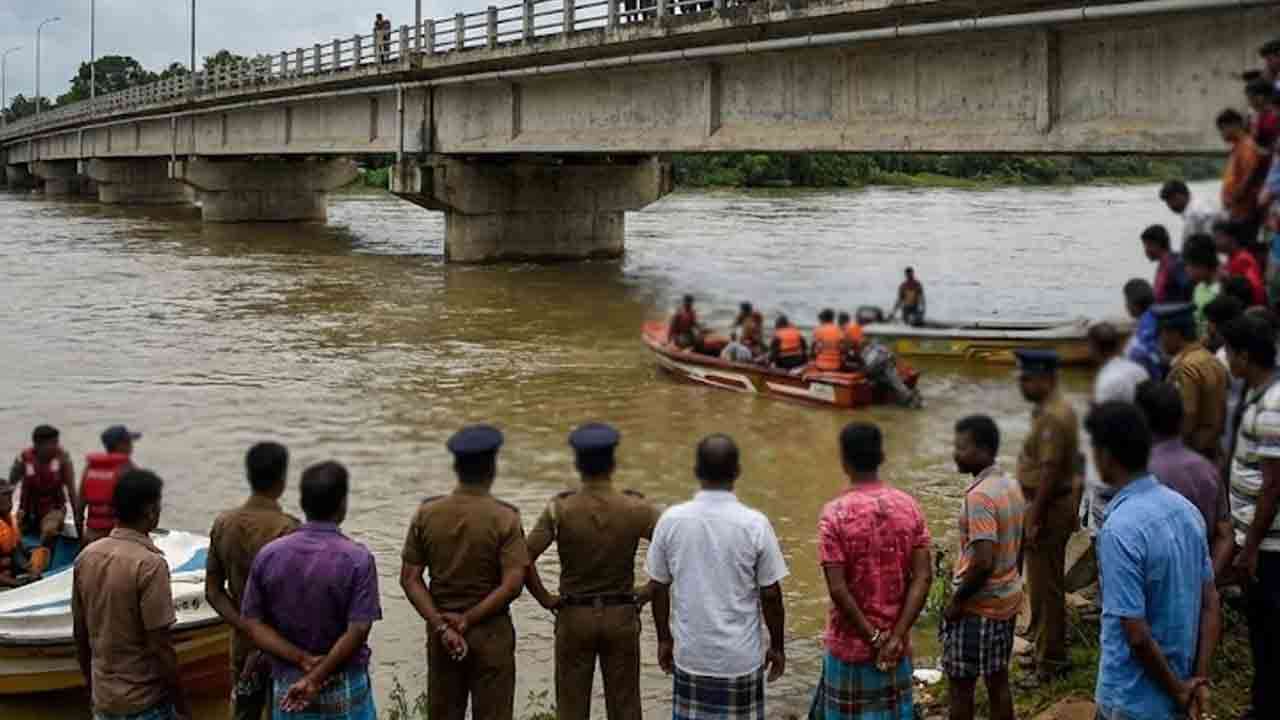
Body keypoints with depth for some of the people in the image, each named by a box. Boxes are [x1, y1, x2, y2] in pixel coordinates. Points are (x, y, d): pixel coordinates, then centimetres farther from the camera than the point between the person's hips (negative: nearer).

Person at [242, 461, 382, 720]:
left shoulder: (268, 555, -3)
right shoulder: (358, 558, -14)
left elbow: (253, 624, -4)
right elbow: (358, 632, -19)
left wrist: (303, 660, -9)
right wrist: (316, 678, -14)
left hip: (286, 686, 3)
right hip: (345, 689, -3)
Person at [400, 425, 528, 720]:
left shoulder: (427, 514, -3)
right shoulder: (504, 518, -13)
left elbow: (410, 578, -5)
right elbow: (512, 585, -20)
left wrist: (441, 626, -9)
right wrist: (467, 620, -13)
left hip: (440, 631, 3)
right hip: (491, 632, -3)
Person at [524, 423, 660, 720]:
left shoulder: (560, 509, -12)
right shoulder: (636, 508, -9)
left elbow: (524, 560, -17)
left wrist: (545, 599, -3)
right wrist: (648, 591, 0)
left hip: (574, 617, 0)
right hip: (622, 616, 1)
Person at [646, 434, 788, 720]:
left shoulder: (671, 520, -6)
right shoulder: (755, 524, -13)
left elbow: (657, 587, 1)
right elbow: (771, 594, -7)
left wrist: (664, 639, 15)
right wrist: (776, 646, 7)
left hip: (690, 654, 2)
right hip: (741, 656, -2)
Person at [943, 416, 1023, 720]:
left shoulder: (979, 496, -24)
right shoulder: (1011, 485, 5)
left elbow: (983, 562, -28)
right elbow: (1020, 544, 14)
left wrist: (957, 600, -16)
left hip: (977, 606, -8)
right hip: (1007, 600, 8)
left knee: (961, 685, 5)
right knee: (998, 680, 16)